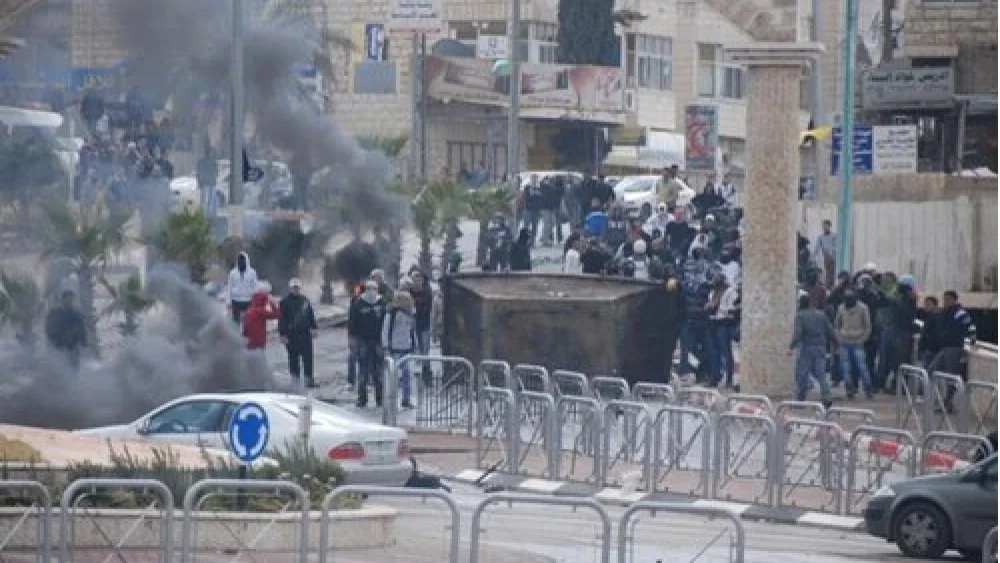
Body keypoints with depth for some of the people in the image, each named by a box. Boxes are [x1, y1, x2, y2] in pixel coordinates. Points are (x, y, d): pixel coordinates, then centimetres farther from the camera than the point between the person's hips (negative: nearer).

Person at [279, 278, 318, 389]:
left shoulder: (305, 300, 11)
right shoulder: (285, 302, -2)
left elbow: (311, 315, 17)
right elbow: (282, 320, -4)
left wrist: (313, 328, 10)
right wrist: (283, 335, -9)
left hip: (305, 334, 3)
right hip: (291, 336, -3)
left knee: (308, 358, -1)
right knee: (294, 359, 4)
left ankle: (309, 379, 3)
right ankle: (295, 380, 11)